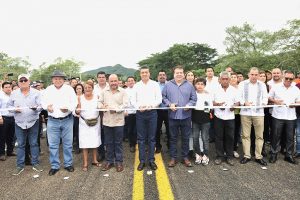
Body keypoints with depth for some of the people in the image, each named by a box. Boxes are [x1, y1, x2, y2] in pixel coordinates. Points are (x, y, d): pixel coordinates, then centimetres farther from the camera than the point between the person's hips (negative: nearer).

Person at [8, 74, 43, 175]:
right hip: (19, 123, 2)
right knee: (20, 144, 7)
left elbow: (41, 105, -5)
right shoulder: (14, 93, 6)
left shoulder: (36, 93, -1)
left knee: (34, 143, 5)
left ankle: (35, 163, 16)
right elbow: (9, 105, 10)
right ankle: (20, 165, 18)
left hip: (33, 122, -1)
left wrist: (36, 108, -27)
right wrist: (14, 109, -10)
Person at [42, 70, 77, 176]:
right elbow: (43, 101, 11)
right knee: (53, 145, 6)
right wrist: (47, 106, -11)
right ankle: (54, 166, 20)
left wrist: (68, 108, -21)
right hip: (52, 121, 1)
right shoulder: (48, 89, 4)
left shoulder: (69, 89, -1)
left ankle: (68, 164, 23)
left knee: (67, 143, 8)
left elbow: (74, 102, -2)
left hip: (67, 120, -1)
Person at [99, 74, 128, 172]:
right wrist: (101, 106, -8)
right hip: (107, 121, 3)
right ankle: (109, 161, 25)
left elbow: (125, 104, -7)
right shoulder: (104, 91, 9)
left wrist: (116, 109, -19)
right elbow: (99, 101, 14)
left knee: (118, 142, 6)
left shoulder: (123, 91, -1)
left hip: (118, 121, -3)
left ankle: (119, 161, 18)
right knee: (108, 142, 12)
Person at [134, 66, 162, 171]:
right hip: (140, 113, 1)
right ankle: (142, 160, 15)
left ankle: (151, 160, 16)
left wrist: (152, 105, -17)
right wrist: (139, 107, -15)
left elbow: (159, 99, 0)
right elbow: (133, 100, 4)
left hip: (152, 112, -1)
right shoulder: (136, 85, 8)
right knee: (141, 138, 5)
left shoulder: (155, 84, 4)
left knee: (151, 138, 6)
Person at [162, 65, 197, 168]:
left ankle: (185, 157, 25)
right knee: (173, 137, 9)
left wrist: (189, 105, -13)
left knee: (185, 138, 10)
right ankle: (173, 157, 21)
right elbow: (163, 97, 3)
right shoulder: (168, 85, 3)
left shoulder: (189, 85, 5)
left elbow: (194, 98, 5)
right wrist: (169, 104, -12)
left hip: (186, 116, 1)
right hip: (173, 116, 0)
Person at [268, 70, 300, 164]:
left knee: (290, 137, 8)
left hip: (291, 117, 2)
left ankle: (289, 155, 21)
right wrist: (275, 101, -12)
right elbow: (269, 98, 6)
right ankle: (273, 154, 15)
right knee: (276, 136, 4)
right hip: (278, 116, -2)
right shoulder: (276, 87, 2)